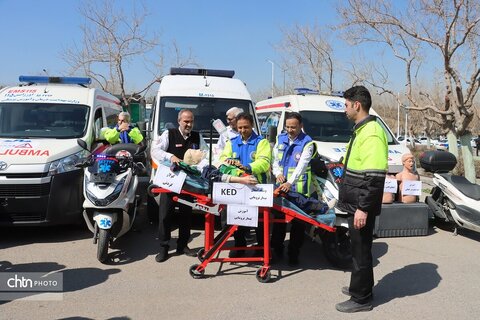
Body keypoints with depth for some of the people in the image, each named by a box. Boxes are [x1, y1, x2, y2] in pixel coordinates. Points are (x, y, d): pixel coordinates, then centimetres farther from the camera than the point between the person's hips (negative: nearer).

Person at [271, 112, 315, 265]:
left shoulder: (307, 142, -6)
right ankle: (276, 250, 26)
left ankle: (294, 253, 15)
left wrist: (290, 182, -31)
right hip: (281, 187, 4)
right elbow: (275, 159, 14)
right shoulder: (280, 139, 11)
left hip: (299, 189, -4)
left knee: (298, 222, 3)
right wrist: (278, 173, -8)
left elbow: (302, 164, -18)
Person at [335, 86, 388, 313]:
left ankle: (361, 298, 15)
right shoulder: (361, 130, 13)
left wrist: (363, 207, -24)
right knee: (358, 248, 20)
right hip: (355, 203, 10)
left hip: (361, 206, -10)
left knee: (361, 250, 2)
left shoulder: (371, 133, -20)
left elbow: (375, 176, -25)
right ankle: (360, 287, 35)